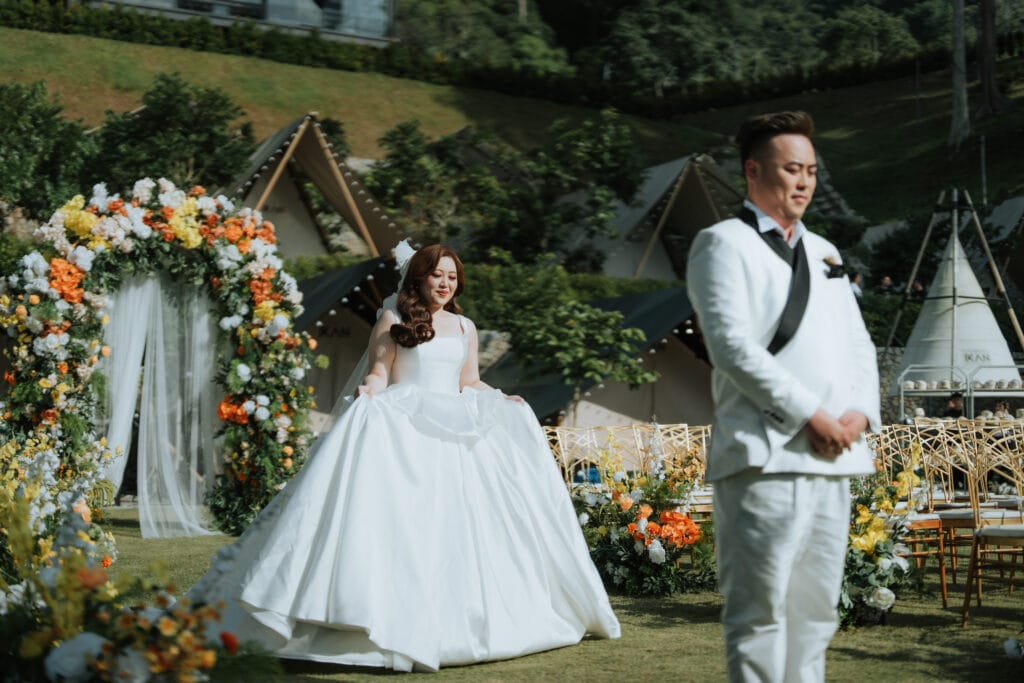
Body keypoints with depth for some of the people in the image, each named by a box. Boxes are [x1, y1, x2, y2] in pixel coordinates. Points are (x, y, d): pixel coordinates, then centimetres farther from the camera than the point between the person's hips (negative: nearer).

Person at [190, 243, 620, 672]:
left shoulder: (464, 326, 18)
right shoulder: (393, 320, 5)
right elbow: (379, 374, -2)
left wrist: (504, 400, 5)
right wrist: (369, 391, -23)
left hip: (454, 432, 5)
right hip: (402, 429, -5)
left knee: (460, 520, -2)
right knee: (398, 518, -16)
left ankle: (457, 617, 4)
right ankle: (395, 616, -17)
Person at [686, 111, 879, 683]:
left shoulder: (824, 253, 23)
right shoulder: (725, 243, -1)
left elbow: (859, 345, 20)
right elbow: (733, 346, -13)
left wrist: (861, 412, 0)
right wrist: (811, 415, -15)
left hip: (833, 461, 8)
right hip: (764, 457, -8)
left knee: (815, 612, 11)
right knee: (760, 613, -7)